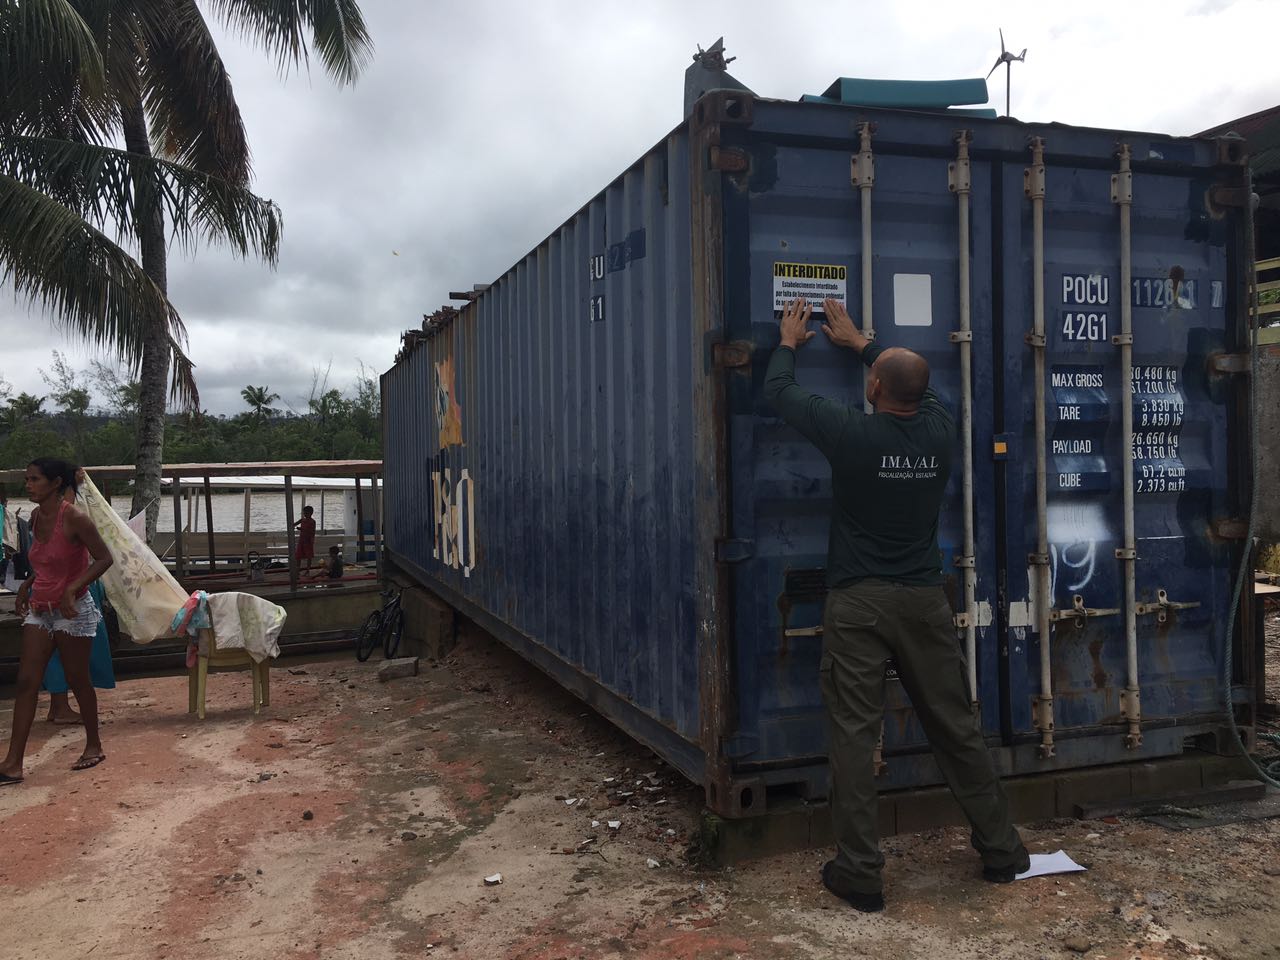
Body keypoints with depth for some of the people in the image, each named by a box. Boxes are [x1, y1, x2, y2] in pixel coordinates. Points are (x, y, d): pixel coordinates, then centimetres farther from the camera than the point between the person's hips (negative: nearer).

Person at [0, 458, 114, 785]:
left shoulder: (73, 518, -17)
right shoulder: (36, 517, 4)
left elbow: (104, 558, -19)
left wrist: (72, 589, -27)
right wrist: (27, 584, 7)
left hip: (72, 610, -7)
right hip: (39, 609, 7)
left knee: (77, 679, 6)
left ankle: (94, 745, 25)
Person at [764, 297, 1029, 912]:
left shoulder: (853, 433, -11)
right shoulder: (939, 430, 0)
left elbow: (779, 392, 3)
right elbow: (917, 387, 23)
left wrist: (789, 343, 23)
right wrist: (858, 342, 33)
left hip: (858, 605, -4)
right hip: (925, 601, 4)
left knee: (853, 736, 1)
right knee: (957, 729, 13)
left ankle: (860, 875, 5)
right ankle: (1002, 853, 26)